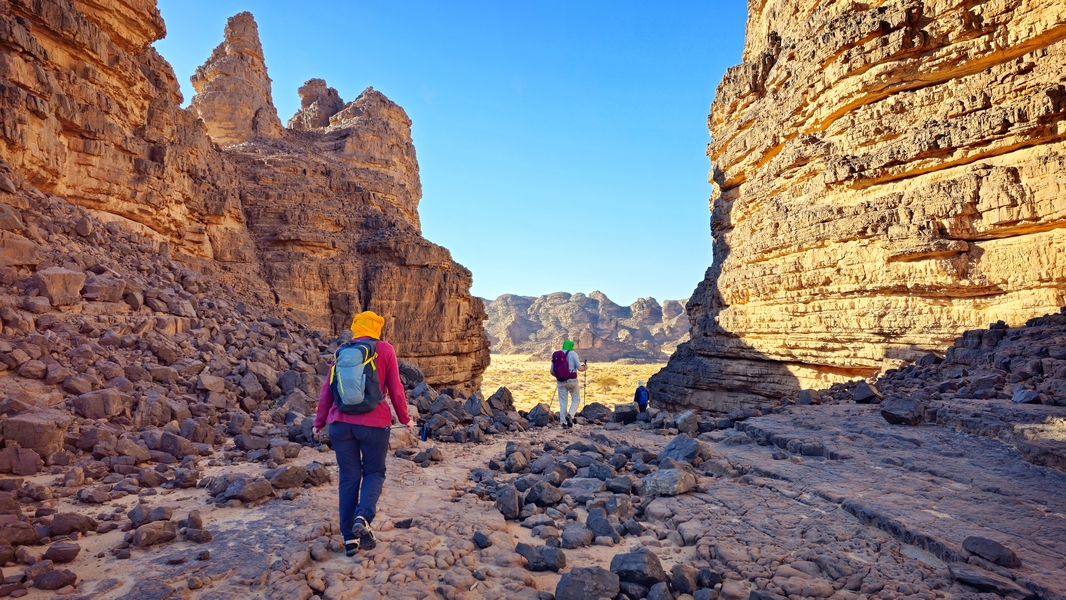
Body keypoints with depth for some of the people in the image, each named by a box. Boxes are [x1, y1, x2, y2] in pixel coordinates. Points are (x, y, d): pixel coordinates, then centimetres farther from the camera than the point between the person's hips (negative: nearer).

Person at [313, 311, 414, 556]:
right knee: (374, 472, 12)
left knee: (349, 477, 11)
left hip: (341, 422, 3)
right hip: (373, 423, -3)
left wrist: (319, 423, 21)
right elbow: (395, 389, 0)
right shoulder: (385, 349, 0)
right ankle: (363, 518, -12)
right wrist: (405, 419, 12)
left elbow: (327, 390, 11)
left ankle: (350, 537, 13)